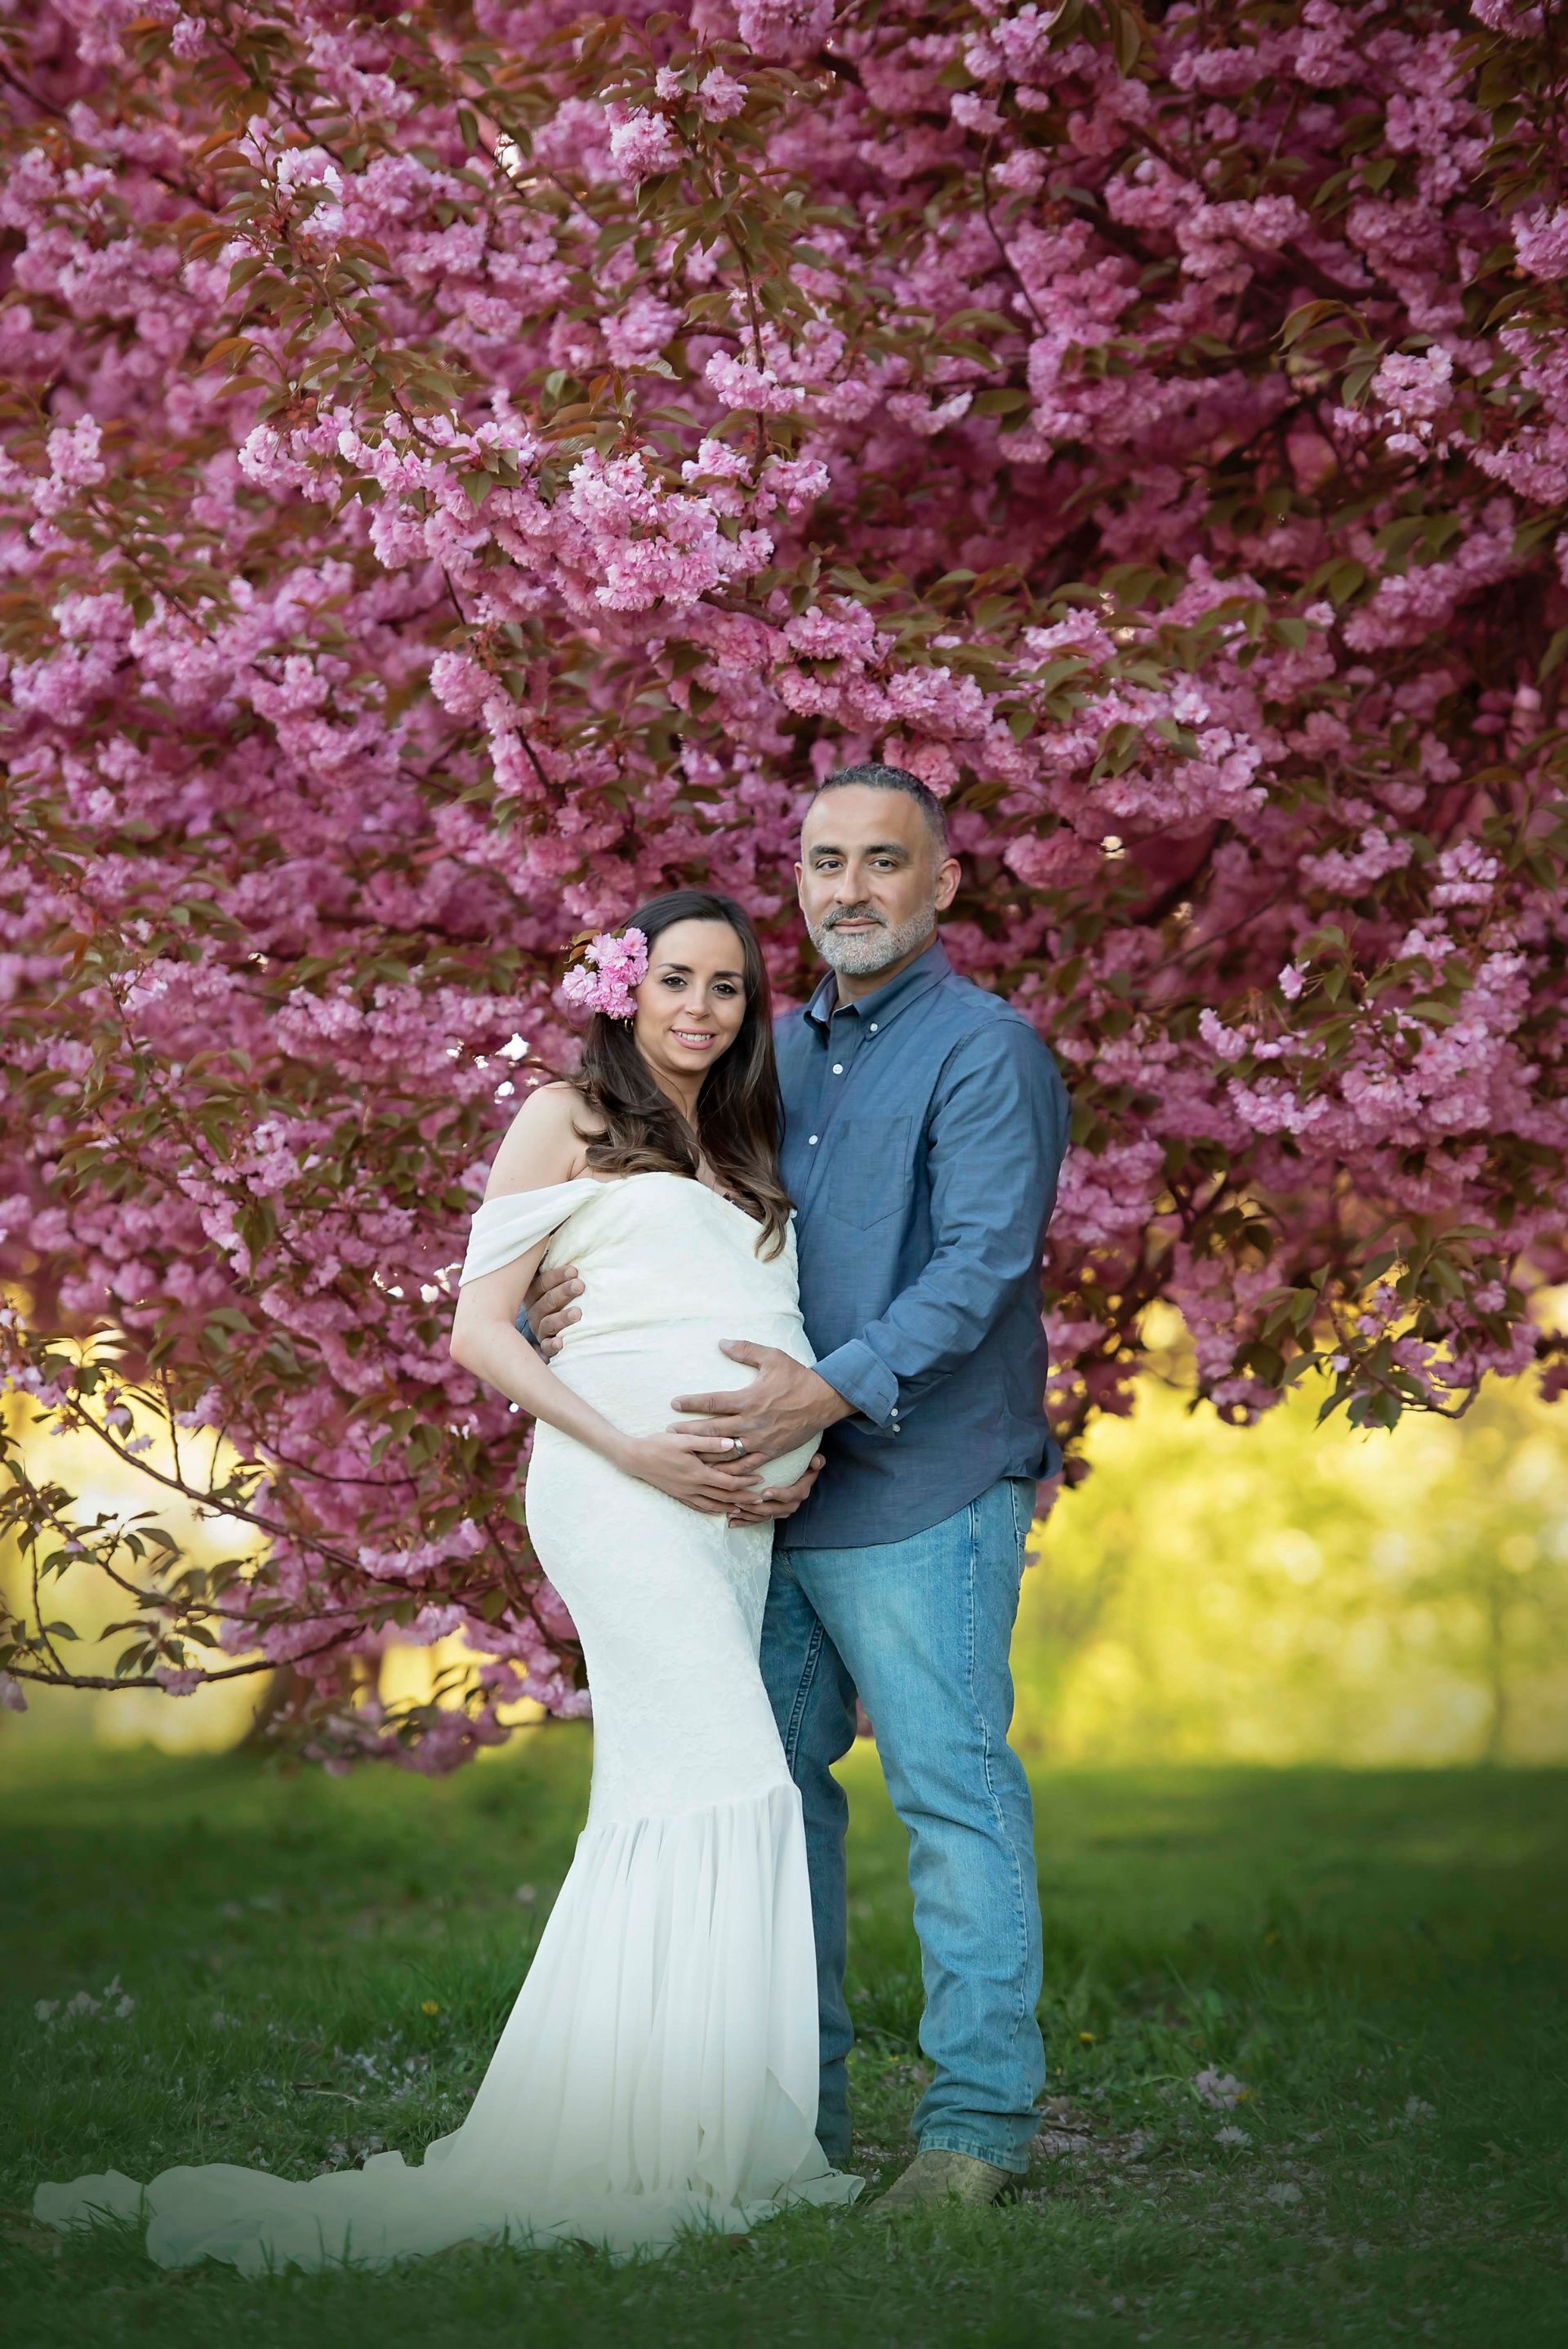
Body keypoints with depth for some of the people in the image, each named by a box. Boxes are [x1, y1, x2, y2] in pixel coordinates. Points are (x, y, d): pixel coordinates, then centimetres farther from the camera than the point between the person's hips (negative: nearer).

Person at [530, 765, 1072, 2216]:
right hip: (771, 1493, 8)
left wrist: (833, 1390, -28)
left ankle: (981, 2120, 0)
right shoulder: (777, 1052, 17)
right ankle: (795, 2106, 21)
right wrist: (558, 1306, 1)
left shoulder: (985, 1050, -5)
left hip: (922, 1494, -8)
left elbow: (980, 1266, -17)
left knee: (955, 1794, -5)